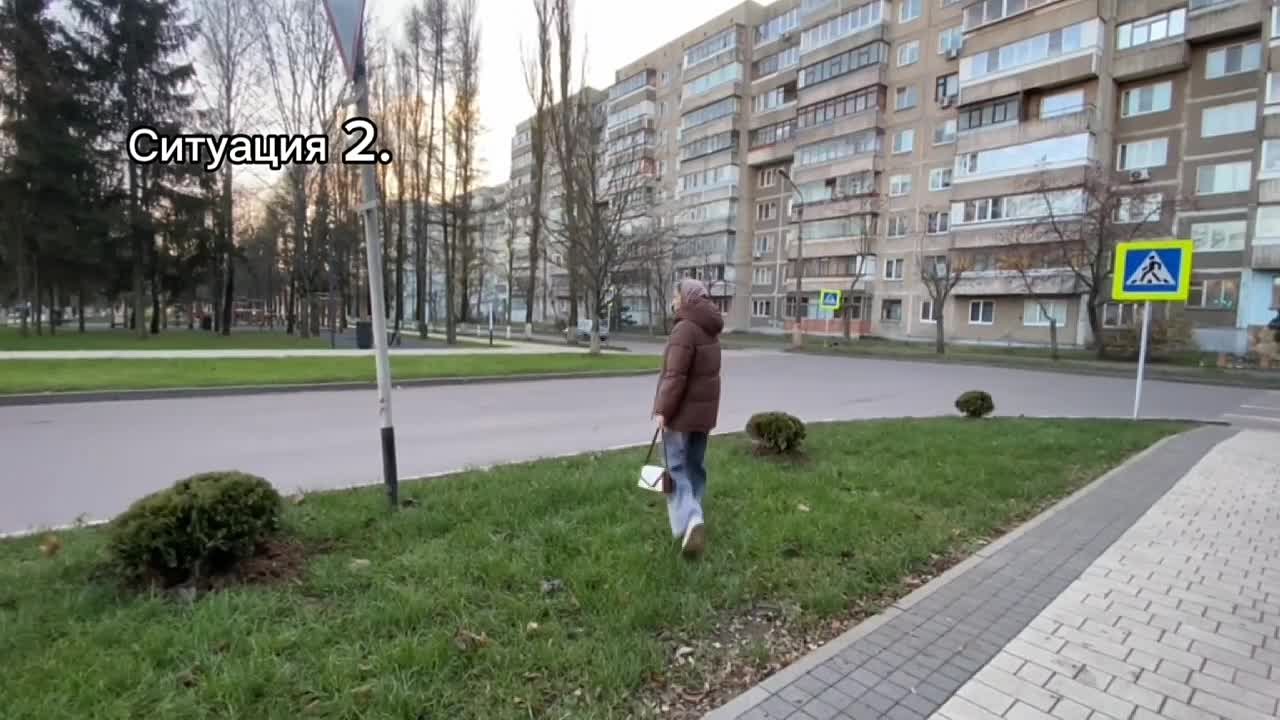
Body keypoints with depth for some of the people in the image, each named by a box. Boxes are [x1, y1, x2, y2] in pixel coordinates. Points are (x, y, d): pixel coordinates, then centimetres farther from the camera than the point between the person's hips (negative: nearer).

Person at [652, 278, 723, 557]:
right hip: (704, 409, 9)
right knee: (696, 465, 16)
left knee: (676, 468, -4)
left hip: (683, 410, -9)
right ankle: (691, 518, 28)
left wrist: (663, 409, -18)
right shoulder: (709, 330, 12)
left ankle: (690, 522, -17)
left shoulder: (685, 329, -18)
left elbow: (676, 376, -23)